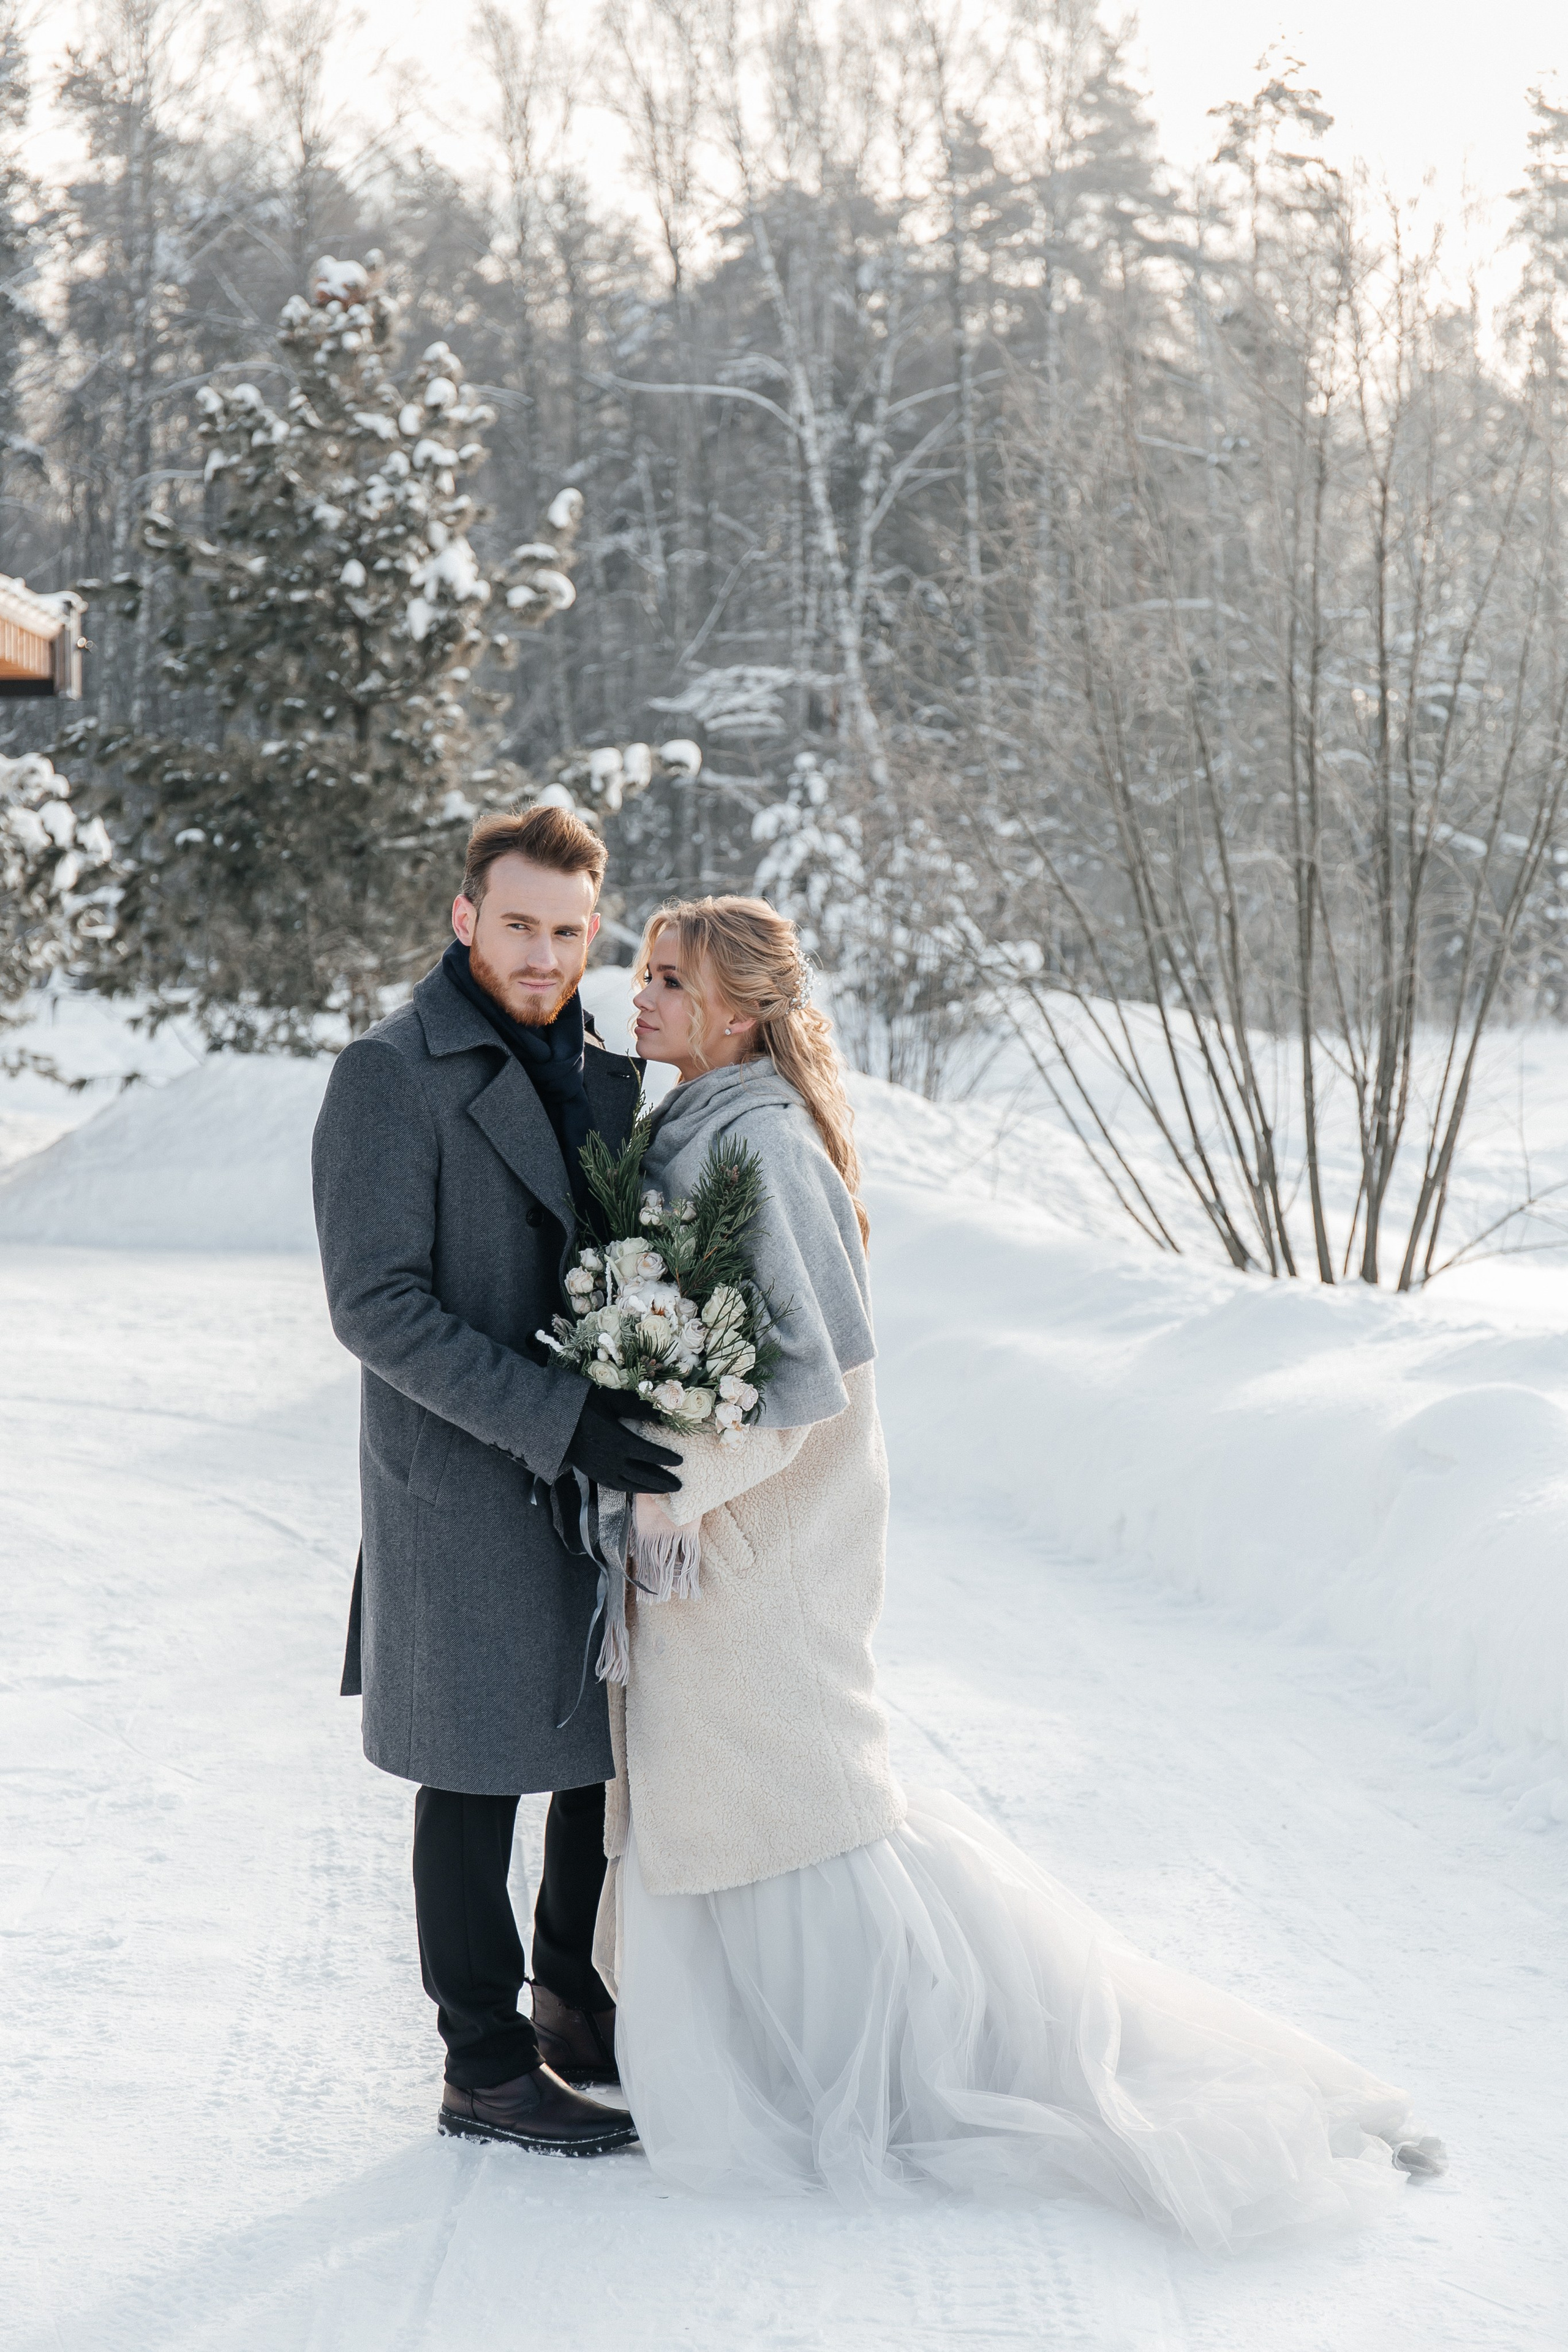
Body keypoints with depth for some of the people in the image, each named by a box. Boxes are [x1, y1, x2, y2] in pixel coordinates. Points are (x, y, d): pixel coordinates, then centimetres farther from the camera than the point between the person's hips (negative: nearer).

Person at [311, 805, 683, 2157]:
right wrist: (556, 1421, -24)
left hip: (605, 1477, 7)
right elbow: (378, 1307, -19)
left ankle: (584, 2009, 33)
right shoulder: (392, 1077, -13)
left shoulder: (605, 1072, 9)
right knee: (481, 1780, 4)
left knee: (619, 1755, 15)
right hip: (469, 1491, -7)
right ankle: (487, 2068, 17)